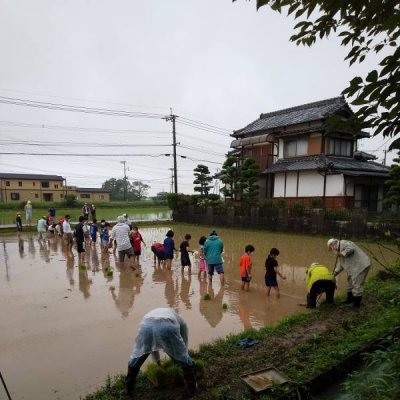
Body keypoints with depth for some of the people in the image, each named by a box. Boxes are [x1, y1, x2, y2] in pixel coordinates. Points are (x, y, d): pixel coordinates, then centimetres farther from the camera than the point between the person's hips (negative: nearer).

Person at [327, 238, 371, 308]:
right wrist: (334, 274, 9)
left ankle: (356, 303, 8)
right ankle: (350, 300, 33)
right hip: (354, 268, 11)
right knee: (350, 283, 19)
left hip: (361, 265, -11)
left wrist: (340, 254, -20)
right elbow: (340, 265, 16)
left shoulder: (343, 243, -10)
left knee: (357, 284, -3)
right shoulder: (340, 250, 18)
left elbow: (351, 249, -30)